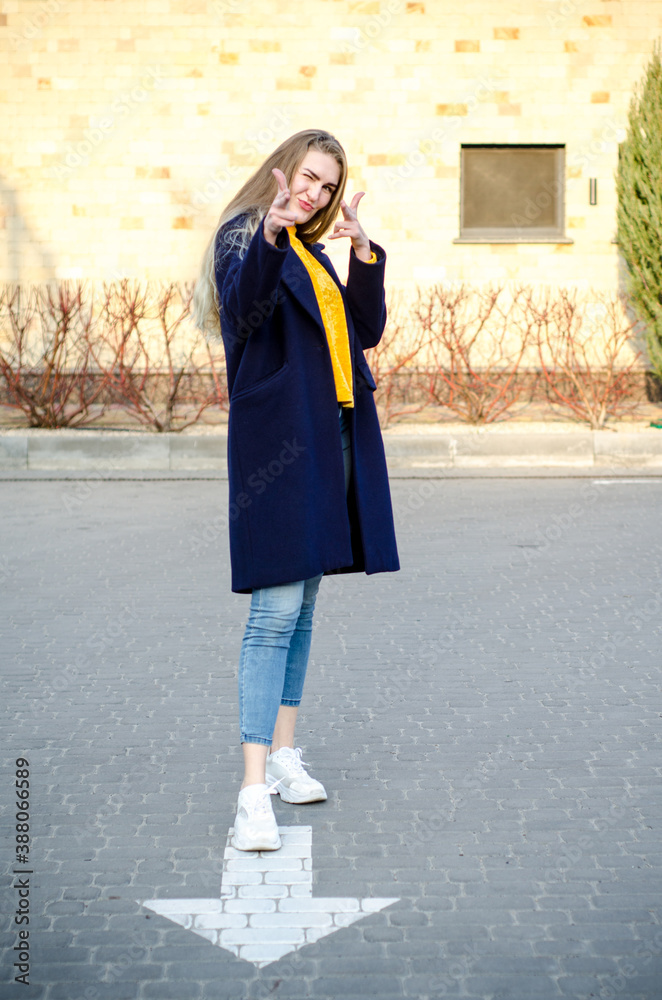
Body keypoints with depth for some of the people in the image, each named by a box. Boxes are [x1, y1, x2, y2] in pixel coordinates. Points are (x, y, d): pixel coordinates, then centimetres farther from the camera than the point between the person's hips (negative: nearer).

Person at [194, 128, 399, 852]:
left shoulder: (311, 254, 21)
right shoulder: (245, 236, -2)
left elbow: (367, 330, 11)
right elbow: (242, 307, -24)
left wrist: (363, 253, -1)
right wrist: (268, 234, -39)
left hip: (330, 442, 8)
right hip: (277, 441, -8)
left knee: (301, 608, 13)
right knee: (275, 610, -13)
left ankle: (282, 753, 22)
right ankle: (254, 790, -14)